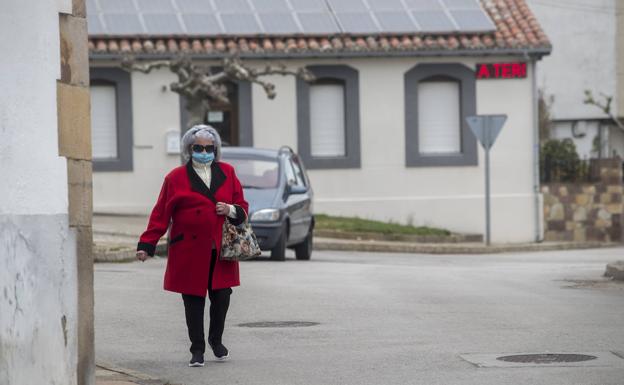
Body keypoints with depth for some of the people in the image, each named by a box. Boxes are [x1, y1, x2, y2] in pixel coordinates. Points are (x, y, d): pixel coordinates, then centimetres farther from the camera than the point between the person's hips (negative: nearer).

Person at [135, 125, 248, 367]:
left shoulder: (227, 173, 11)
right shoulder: (176, 178, 2)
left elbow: (242, 207, 17)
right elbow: (161, 214, 1)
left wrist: (232, 210, -7)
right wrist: (146, 245, -5)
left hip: (221, 251, 2)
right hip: (189, 251, -2)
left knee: (221, 296, 0)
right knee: (193, 300, 0)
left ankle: (216, 341, 25)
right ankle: (197, 350, 12)